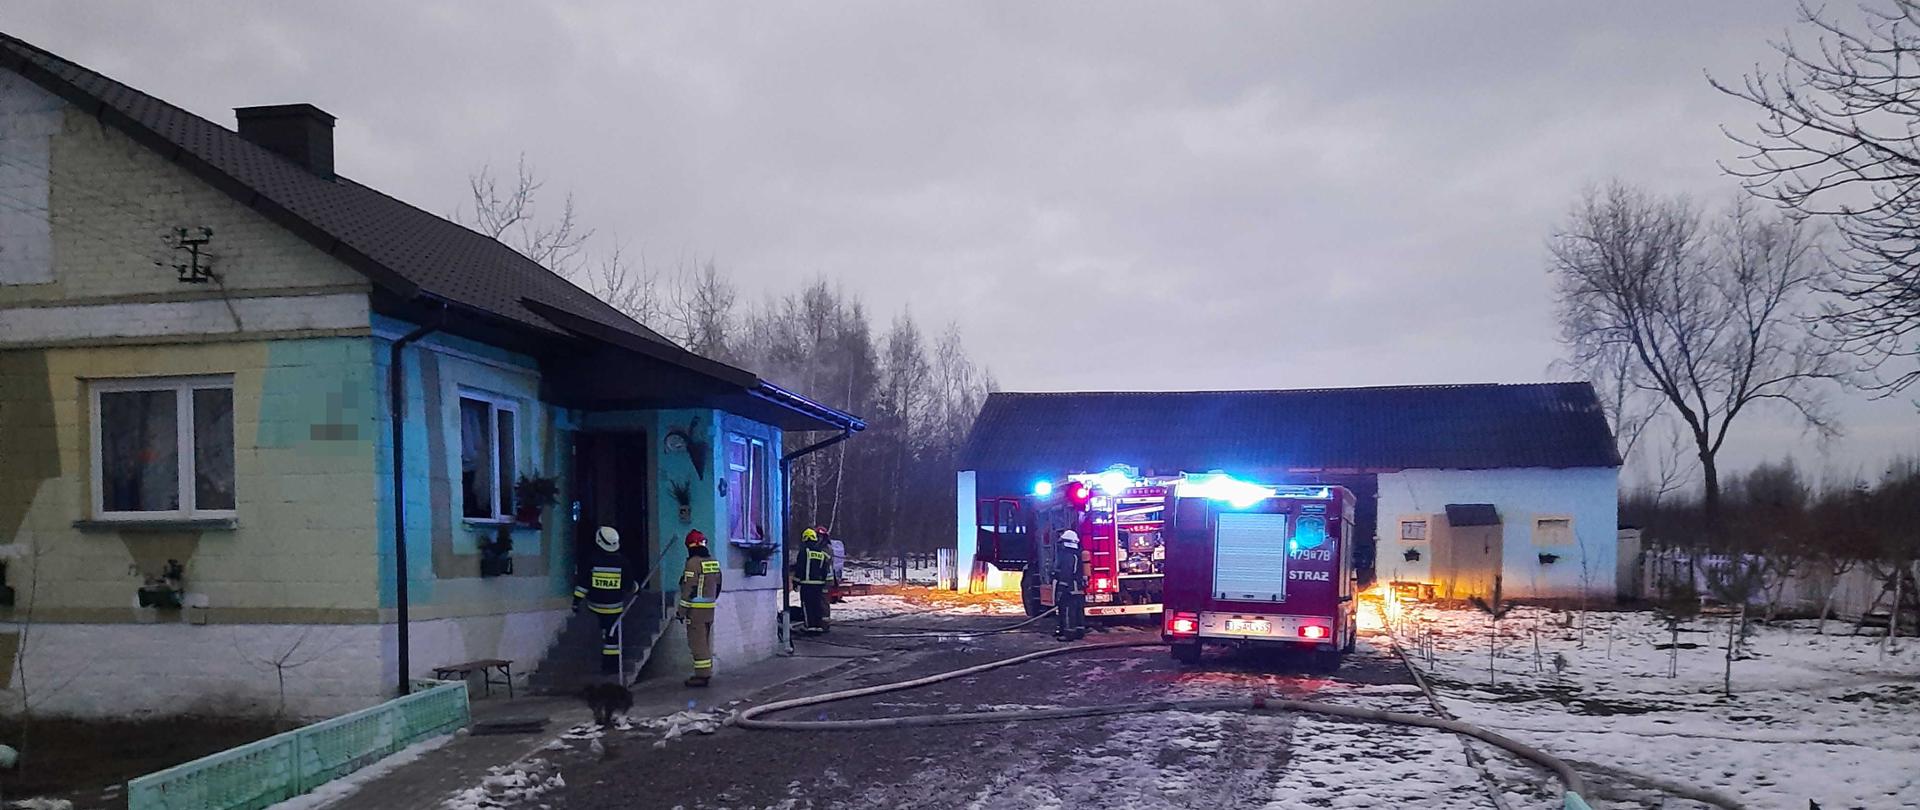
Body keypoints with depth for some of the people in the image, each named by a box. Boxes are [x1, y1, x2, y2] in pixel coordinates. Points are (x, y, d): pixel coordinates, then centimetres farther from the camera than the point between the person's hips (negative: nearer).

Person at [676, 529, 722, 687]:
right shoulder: (713, 561, 9)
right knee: (707, 642, 15)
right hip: (710, 608, 8)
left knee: (697, 643, -4)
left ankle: (701, 675, -4)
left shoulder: (693, 562, -15)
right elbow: (717, 585, 15)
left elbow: (688, 589, -16)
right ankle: (707, 673, 20)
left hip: (696, 609, -8)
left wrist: (681, 612, -11)